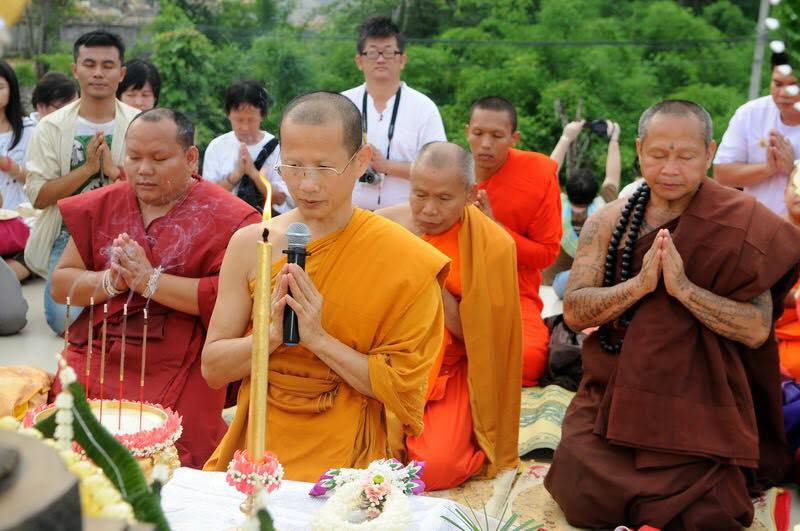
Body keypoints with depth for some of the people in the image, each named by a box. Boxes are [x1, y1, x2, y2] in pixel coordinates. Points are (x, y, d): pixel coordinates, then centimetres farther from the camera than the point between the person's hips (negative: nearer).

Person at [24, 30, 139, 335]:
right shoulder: (51, 127, 1)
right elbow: (37, 196, -5)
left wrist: (113, 169, -19)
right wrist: (87, 168, -16)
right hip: (68, 238, 0)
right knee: (66, 320, -18)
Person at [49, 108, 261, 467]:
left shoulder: (228, 218, -4)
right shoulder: (100, 206, 13)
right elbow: (60, 284, 10)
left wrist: (150, 280, -14)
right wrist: (111, 282, -9)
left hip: (179, 381, -4)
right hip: (93, 367, 4)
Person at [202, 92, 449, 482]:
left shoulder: (407, 261, -7)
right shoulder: (250, 244, 2)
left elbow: (403, 387, -7)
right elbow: (213, 369, 4)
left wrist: (320, 338, -16)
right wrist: (271, 334, -14)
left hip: (346, 452, -3)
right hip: (257, 443, 3)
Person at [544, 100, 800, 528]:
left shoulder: (740, 226, -6)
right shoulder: (609, 221, 1)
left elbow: (758, 329, -12)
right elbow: (573, 311, -5)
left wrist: (683, 287, -24)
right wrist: (640, 283, -20)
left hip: (700, 402, -2)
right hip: (614, 392, 3)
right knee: (585, 495, -17)